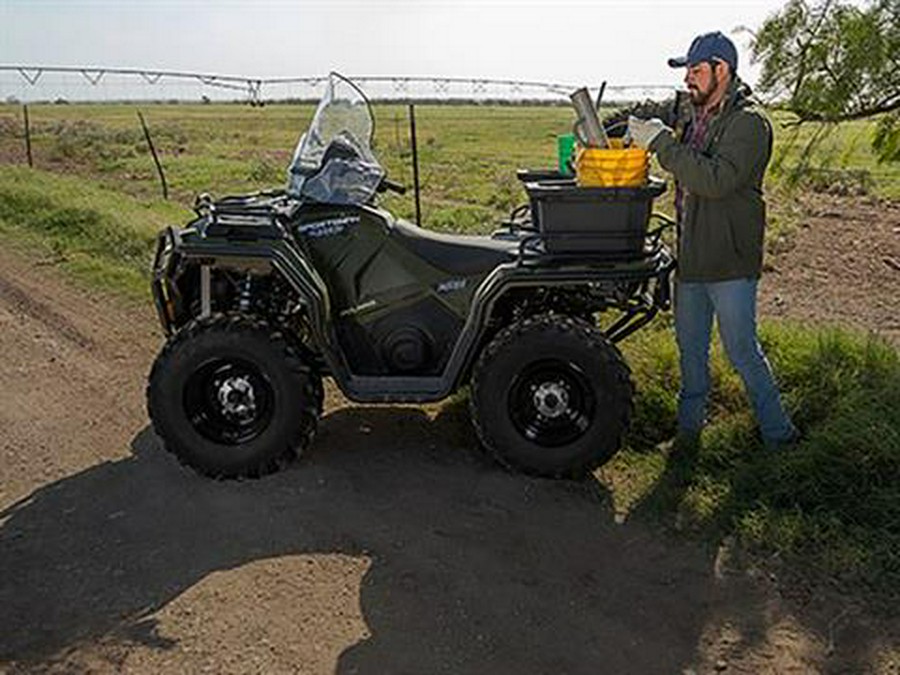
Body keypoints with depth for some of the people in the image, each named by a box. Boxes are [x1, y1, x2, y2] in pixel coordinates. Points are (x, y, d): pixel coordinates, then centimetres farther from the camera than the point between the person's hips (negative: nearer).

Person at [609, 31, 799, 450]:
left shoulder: (749, 123, -16)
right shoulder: (688, 109, 6)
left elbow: (718, 179, -30)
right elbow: (644, 115, 23)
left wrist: (660, 142, -26)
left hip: (730, 262, -7)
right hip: (691, 257, 7)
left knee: (742, 352, 1)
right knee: (690, 348, 18)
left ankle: (777, 432, 20)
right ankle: (690, 425, 34)